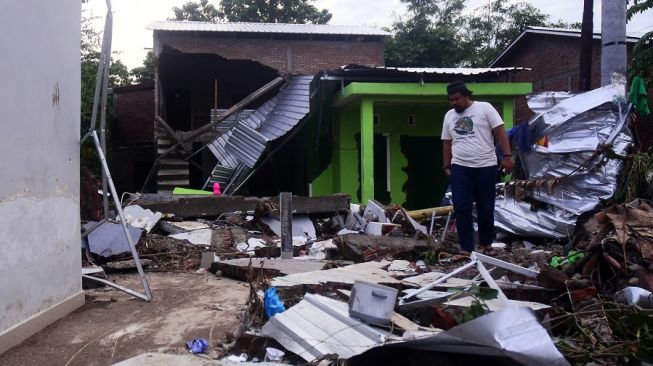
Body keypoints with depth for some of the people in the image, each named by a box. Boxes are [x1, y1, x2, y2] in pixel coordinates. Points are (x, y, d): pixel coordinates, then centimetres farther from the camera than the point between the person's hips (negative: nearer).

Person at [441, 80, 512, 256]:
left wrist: (507, 156, -14)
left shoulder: (485, 108, -2)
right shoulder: (449, 116, 12)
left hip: (486, 166, -3)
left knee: (486, 208, 7)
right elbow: (447, 143, 17)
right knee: (461, 209, -2)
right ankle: (466, 248, 4)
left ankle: (486, 244, 24)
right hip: (460, 168, 3)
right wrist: (446, 166, 14)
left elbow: (500, 132, -6)